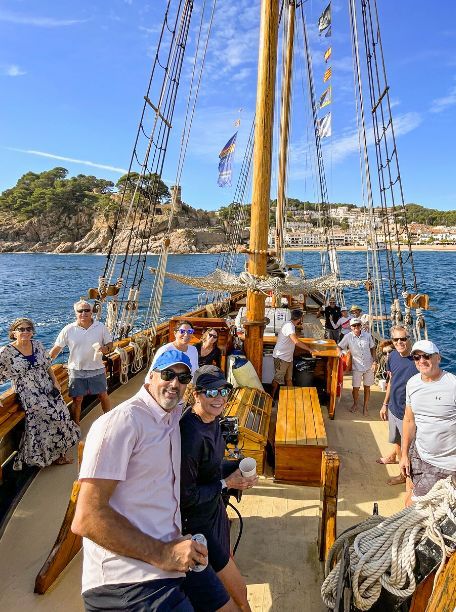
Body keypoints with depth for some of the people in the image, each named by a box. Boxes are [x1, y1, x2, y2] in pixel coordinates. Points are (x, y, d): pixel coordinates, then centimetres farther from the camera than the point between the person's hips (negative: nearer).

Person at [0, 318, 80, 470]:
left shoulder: (37, 345, 4)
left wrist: (55, 382, 5)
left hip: (48, 390, 5)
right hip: (29, 397, -5)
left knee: (60, 418, 3)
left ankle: (59, 454, 23)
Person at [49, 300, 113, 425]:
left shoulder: (101, 327, -5)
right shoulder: (69, 330, -8)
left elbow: (110, 344, 2)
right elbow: (56, 349, -2)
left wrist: (105, 349, -21)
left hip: (97, 369, 1)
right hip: (76, 371, -1)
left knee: (103, 396, 14)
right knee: (77, 400, 7)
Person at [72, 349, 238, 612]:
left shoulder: (174, 416, 11)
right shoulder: (122, 420, -17)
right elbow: (86, 518, -22)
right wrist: (161, 554, -22)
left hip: (169, 552, 9)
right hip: (129, 579, -9)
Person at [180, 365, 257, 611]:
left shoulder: (212, 420, -5)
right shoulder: (190, 434, -32)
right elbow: (186, 496, -24)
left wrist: (236, 470, -3)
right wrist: (226, 483, -18)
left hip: (213, 508, 8)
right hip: (195, 520, -8)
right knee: (238, 590, 5)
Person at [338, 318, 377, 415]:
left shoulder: (367, 335, -5)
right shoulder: (348, 337, -9)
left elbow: (372, 348, 4)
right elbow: (339, 347, -3)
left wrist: (374, 361, -2)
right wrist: (340, 354, -24)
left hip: (369, 365, 1)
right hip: (356, 366, -1)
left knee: (367, 387, 11)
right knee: (355, 387, 5)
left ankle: (365, 406, 28)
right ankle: (355, 404, 30)